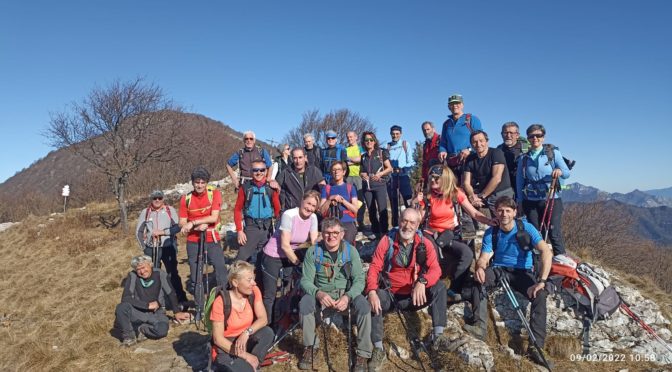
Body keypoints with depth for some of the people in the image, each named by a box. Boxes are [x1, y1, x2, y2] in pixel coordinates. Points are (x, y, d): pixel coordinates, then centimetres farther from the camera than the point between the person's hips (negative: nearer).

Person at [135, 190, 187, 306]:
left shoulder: (170, 210, -1)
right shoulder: (145, 212, 4)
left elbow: (177, 227, -10)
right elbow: (139, 231, 10)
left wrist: (163, 232, -17)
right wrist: (144, 247, 5)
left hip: (168, 247, -2)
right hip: (151, 248, 2)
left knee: (173, 274, 2)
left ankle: (181, 300, 9)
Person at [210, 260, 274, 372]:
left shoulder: (254, 291, -10)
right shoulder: (221, 302, -23)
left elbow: (263, 319, -10)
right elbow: (218, 339, -19)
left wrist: (247, 333, -30)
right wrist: (244, 355, -23)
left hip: (245, 340, 6)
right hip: (226, 349, -6)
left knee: (267, 332, -25)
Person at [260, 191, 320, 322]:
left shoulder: (313, 217, -7)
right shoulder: (289, 215, -25)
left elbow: (314, 242, -10)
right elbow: (285, 245, -25)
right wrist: (298, 263, -18)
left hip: (293, 253, 6)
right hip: (273, 256, -6)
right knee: (269, 295, -1)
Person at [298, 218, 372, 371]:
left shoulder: (350, 251, -7)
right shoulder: (313, 251, -7)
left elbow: (359, 279, -11)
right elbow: (306, 280, -10)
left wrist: (348, 297, -29)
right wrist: (318, 293, -31)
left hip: (345, 294, 0)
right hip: (321, 294, 1)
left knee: (364, 305, -29)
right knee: (304, 303, -30)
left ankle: (363, 354, -11)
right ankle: (310, 347, -6)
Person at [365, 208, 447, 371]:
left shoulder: (425, 244, -5)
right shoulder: (387, 240, -8)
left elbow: (435, 269, -14)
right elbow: (374, 267, -11)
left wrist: (422, 282, -37)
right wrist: (372, 292, -29)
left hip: (414, 295, 1)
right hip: (390, 294, -1)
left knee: (440, 287, -22)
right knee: (372, 301, -30)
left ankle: (438, 336, -18)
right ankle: (378, 350, -20)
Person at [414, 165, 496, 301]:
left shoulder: (456, 194, -3)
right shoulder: (428, 196, -3)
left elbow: (474, 213, -3)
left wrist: (494, 223, -17)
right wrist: (418, 204, -19)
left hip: (451, 236, 1)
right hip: (432, 236, 0)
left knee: (467, 254, -28)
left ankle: (454, 289, -13)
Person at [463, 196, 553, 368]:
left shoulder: (526, 228, -10)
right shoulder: (491, 233, -2)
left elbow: (547, 252, -20)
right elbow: (484, 258, -7)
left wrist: (542, 281, -31)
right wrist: (480, 267, -33)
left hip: (522, 271, -2)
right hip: (499, 269, 2)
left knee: (540, 294, -30)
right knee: (478, 279, -29)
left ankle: (535, 346, -27)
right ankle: (480, 326, -33)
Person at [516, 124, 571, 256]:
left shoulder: (553, 153, 3)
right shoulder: (523, 158, 9)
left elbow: (567, 173, -1)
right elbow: (519, 181, 10)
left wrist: (560, 171, -24)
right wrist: (520, 201, 4)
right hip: (531, 202, 3)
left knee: (555, 234, -7)